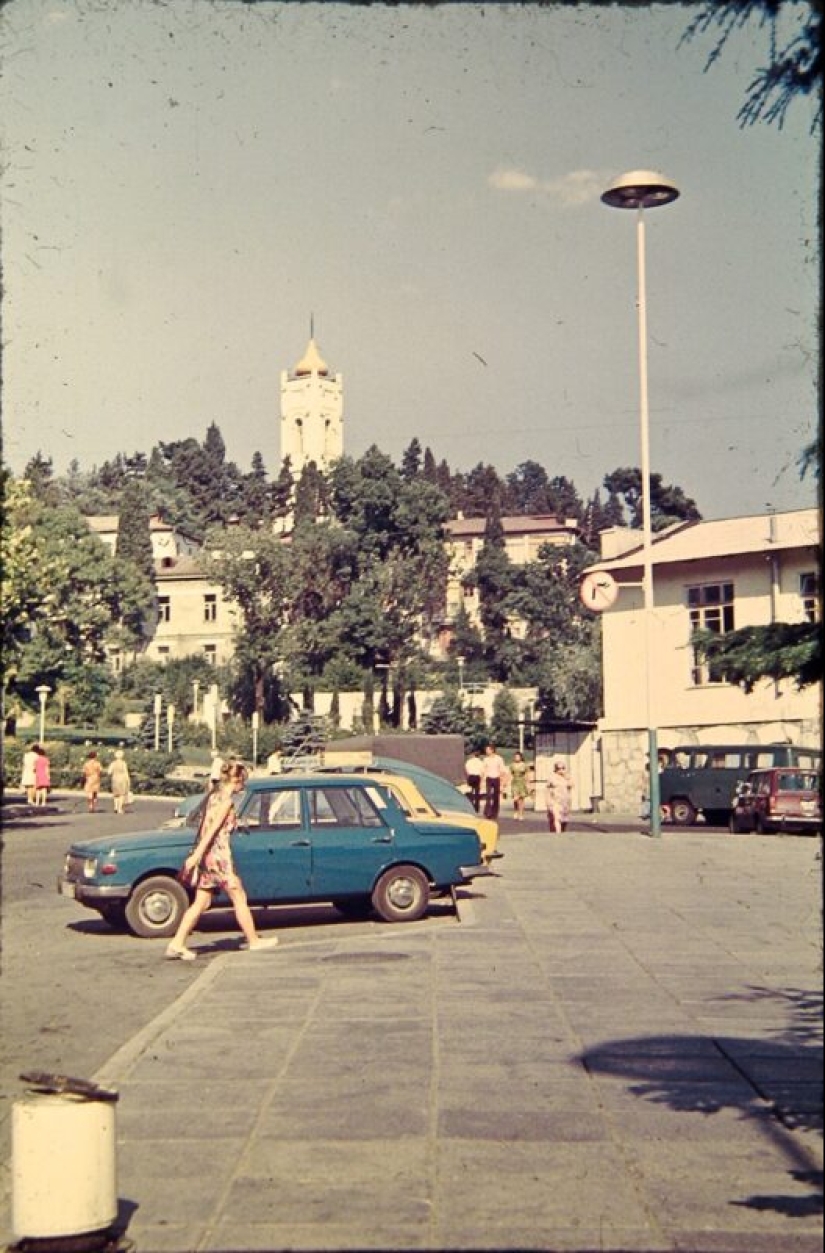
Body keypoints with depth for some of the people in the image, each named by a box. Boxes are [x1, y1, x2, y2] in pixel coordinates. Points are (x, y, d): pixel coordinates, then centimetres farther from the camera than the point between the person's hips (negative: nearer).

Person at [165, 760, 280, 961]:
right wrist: (196, 855, -23)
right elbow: (213, 829, -19)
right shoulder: (226, 800, -13)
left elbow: (205, 828, 13)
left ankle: (177, 944, 2)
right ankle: (253, 940, 16)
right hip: (219, 855, -8)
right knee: (239, 899, 5)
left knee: (200, 903, 8)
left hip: (206, 855, 8)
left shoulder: (213, 796, 12)